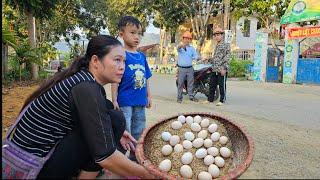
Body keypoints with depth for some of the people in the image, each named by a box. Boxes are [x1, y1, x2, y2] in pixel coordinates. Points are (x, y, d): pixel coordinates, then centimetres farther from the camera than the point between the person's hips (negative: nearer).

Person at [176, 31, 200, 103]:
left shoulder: (192, 48, 10)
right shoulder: (180, 47, -3)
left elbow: (196, 56, 10)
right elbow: (178, 48, -27)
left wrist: (197, 58, -16)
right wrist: (181, 45, -52)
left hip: (190, 68, 4)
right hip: (181, 68, -4)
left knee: (190, 83, 8)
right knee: (180, 83, 0)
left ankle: (191, 96, 18)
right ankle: (179, 97, 8)